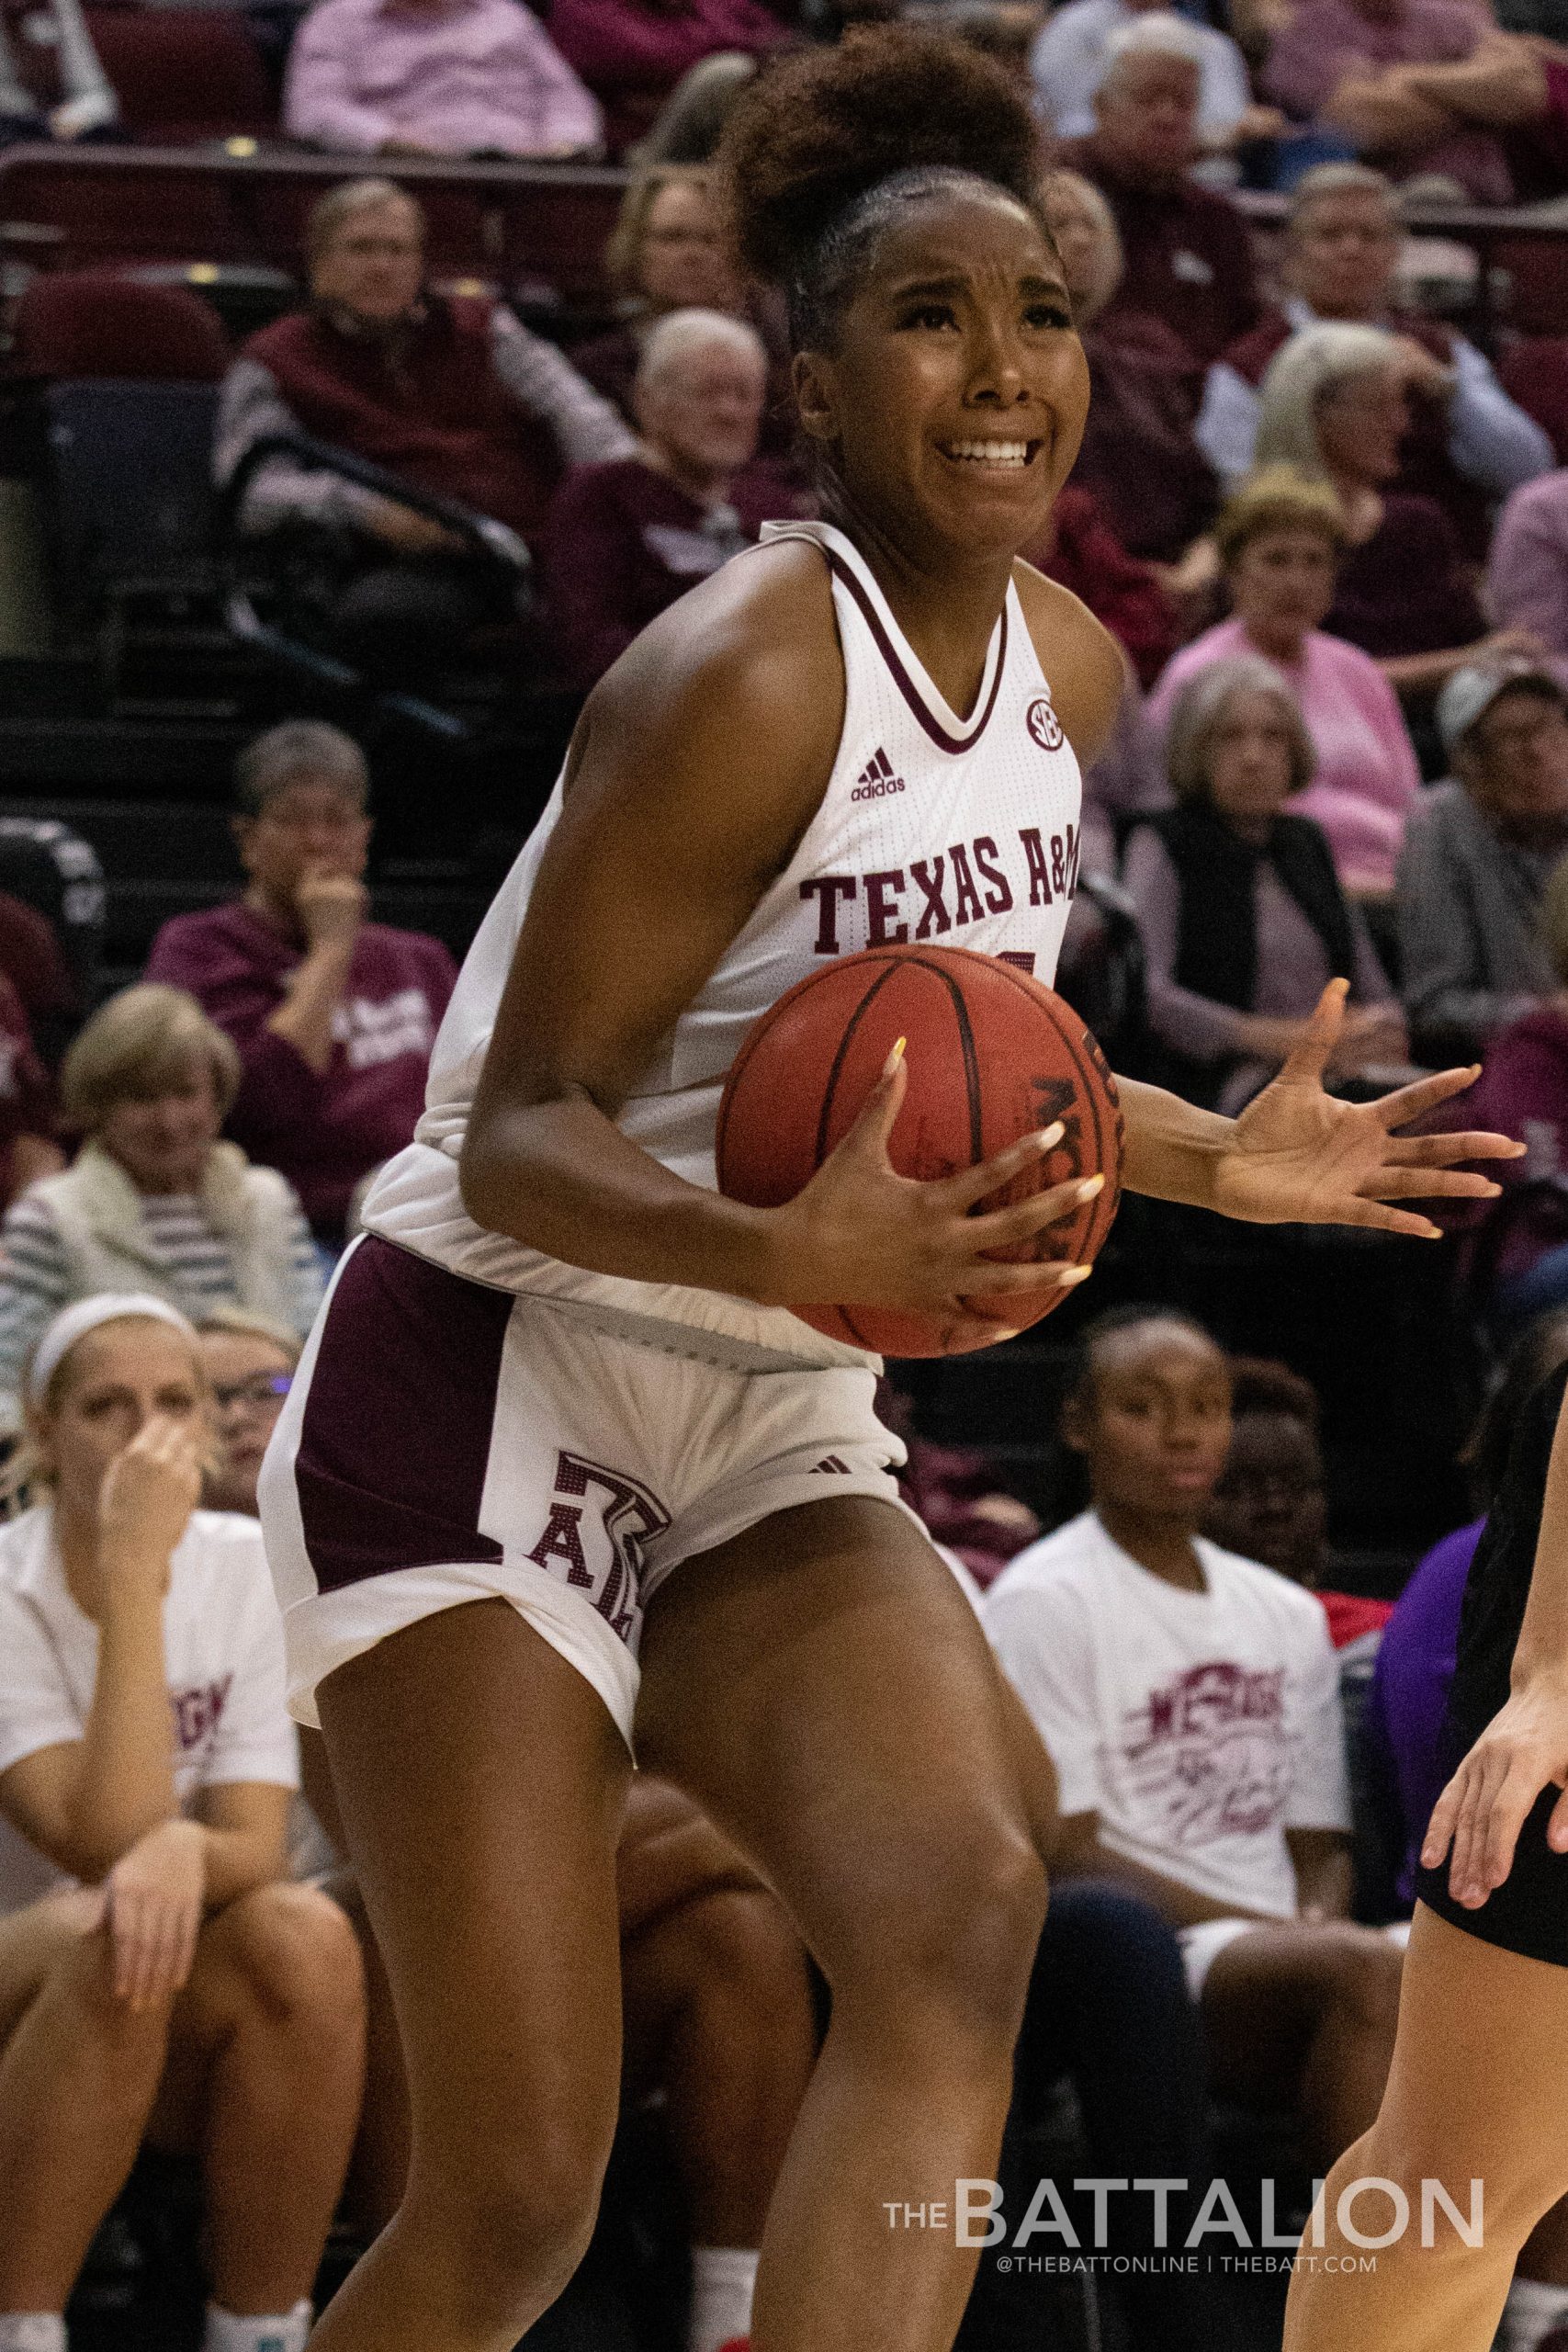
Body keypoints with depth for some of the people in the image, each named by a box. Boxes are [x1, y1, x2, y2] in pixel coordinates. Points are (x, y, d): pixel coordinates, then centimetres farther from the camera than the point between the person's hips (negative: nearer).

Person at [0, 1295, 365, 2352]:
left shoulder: (247, 1569, -3)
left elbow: (255, 1846, -9)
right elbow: (101, 1839, -26)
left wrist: (181, 1848, -35)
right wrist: (130, 1569, -29)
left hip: (179, 2037, 3)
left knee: (303, 1937, -28)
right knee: (105, 1944, -36)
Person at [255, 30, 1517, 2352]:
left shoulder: (1071, 668, 6)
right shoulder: (746, 674, -18)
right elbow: (523, 1134, -19)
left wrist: (1212, 1159, 11)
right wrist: (792, 1255, -37)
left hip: (773, 1430, 7)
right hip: (495, 1381, -7)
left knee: (967, 1904, -24)